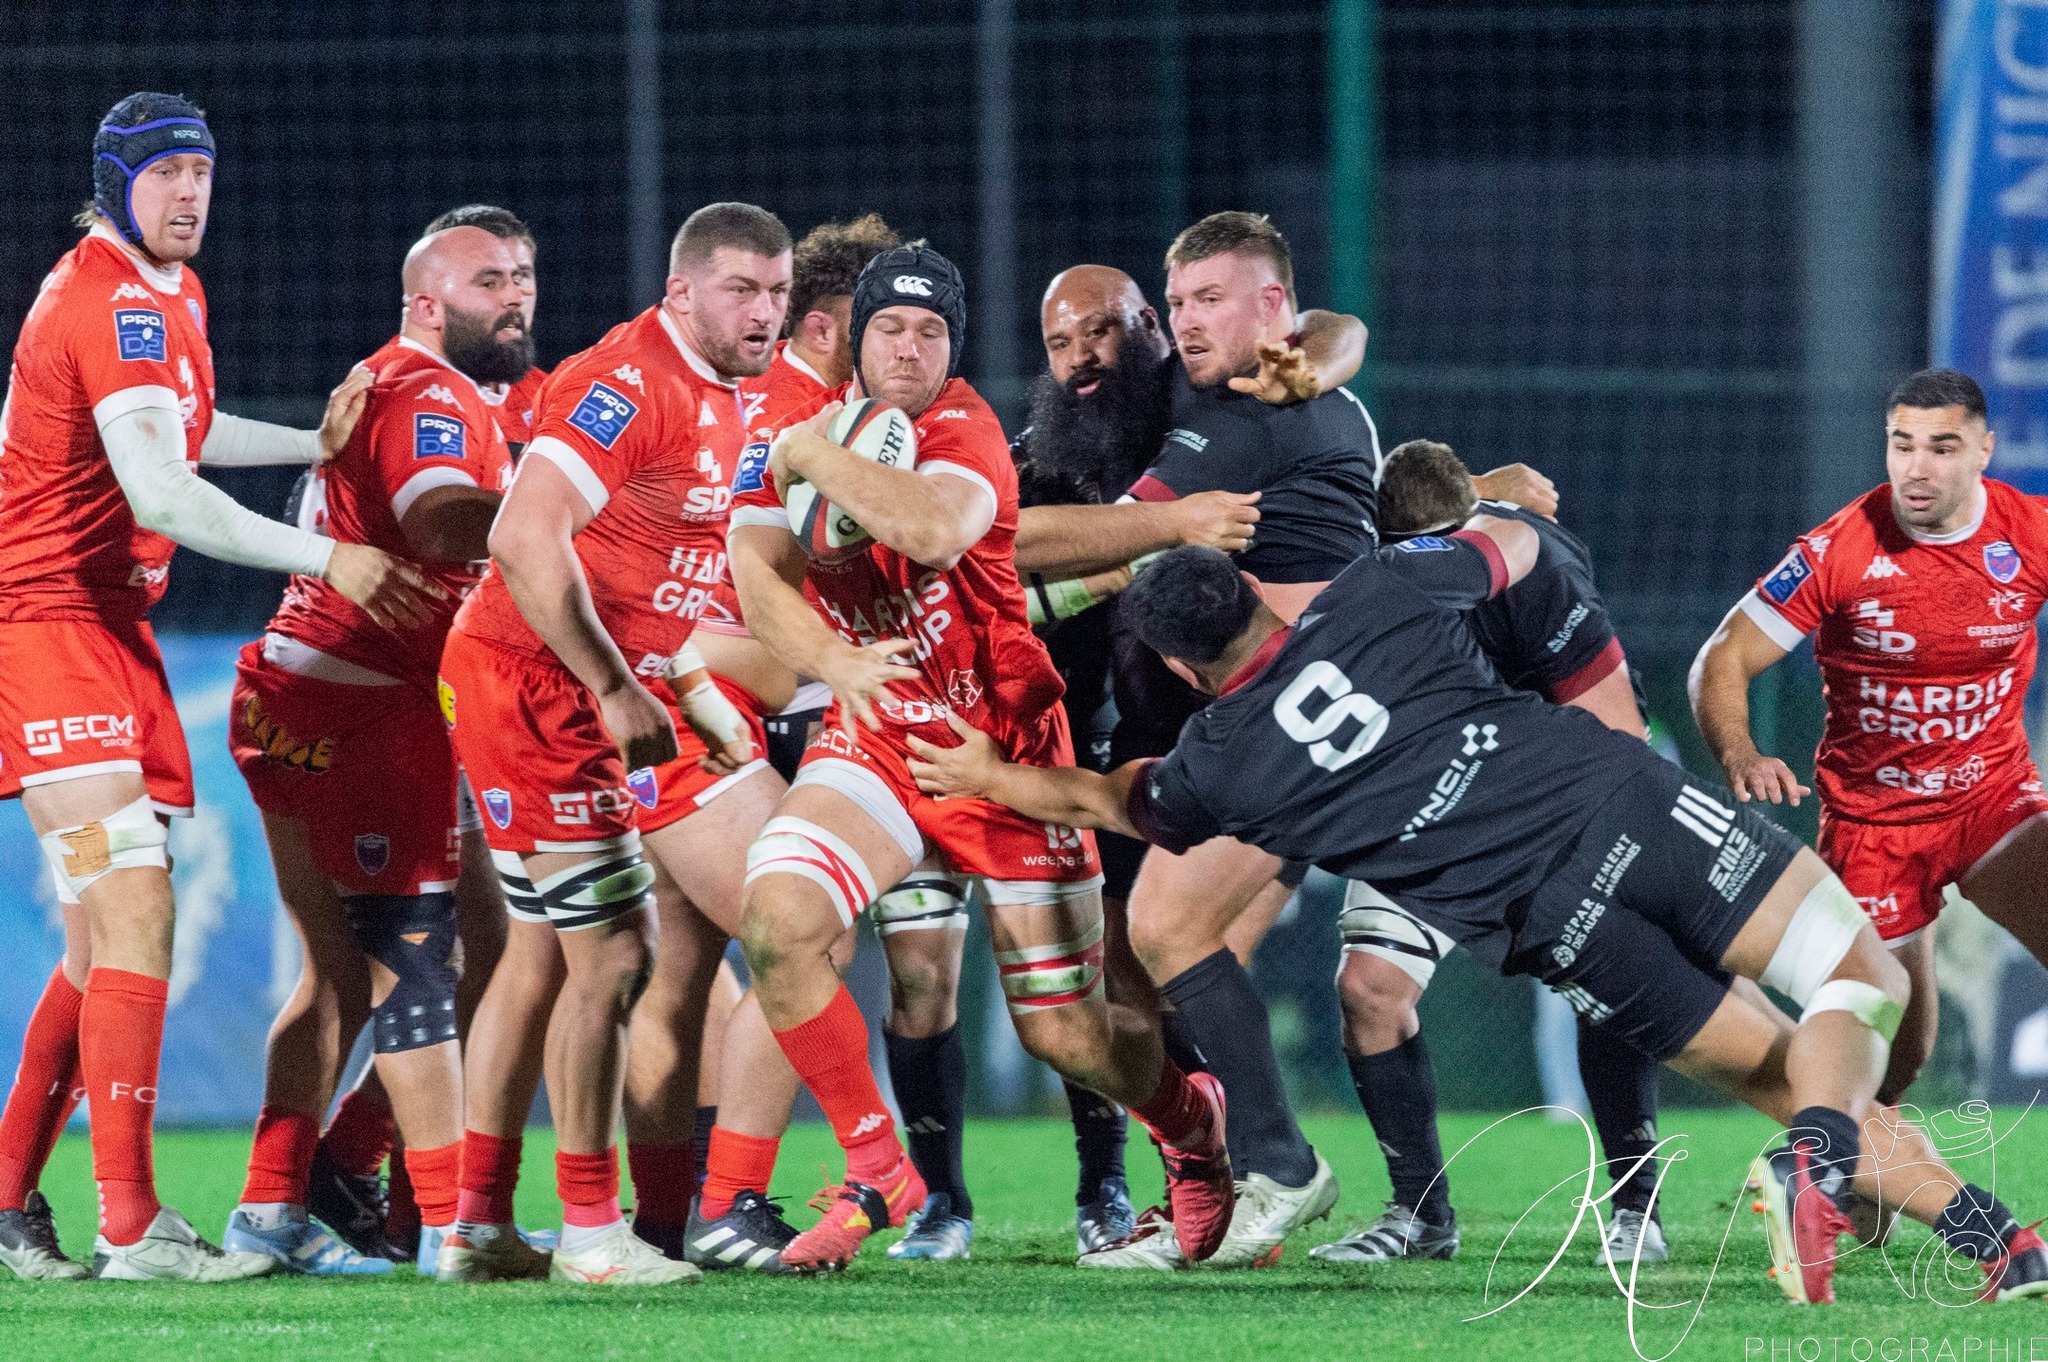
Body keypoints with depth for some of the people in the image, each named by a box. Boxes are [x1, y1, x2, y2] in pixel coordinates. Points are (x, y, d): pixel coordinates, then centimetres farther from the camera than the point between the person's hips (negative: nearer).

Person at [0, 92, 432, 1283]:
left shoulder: (167, 293, 16)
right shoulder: (117, 304, -17)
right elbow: (159, 494, -24)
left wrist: (329, 440, 30)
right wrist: (326, 558, -20)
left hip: (114, 626, 10)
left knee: (106, 944, 11)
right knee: (135, 910, -18)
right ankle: (132, 1226, -22)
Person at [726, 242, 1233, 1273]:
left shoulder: (962, 431, -15)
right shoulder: (800, 434, 0)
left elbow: (935, 529, -37)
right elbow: (758, 577, -11)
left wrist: (818, 458, -26)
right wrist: (831, 659, -28)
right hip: (875, 741, 4)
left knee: (1065, 1035, 0)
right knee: (777, 919, -24)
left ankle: (1193, 1118, 36)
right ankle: (876, 1167, -6)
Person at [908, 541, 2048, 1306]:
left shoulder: (1219, 770, 11)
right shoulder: (1377, 596, 11)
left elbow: (1093, 800, 34)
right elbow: (1517, 543, 33)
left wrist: (986, 774, 52)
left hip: (1555, 921, 0)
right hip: (1638, 802, 0)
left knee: (1778, 1073, 12)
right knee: (1865, 985, 6)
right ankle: (1821, 1162, -25)